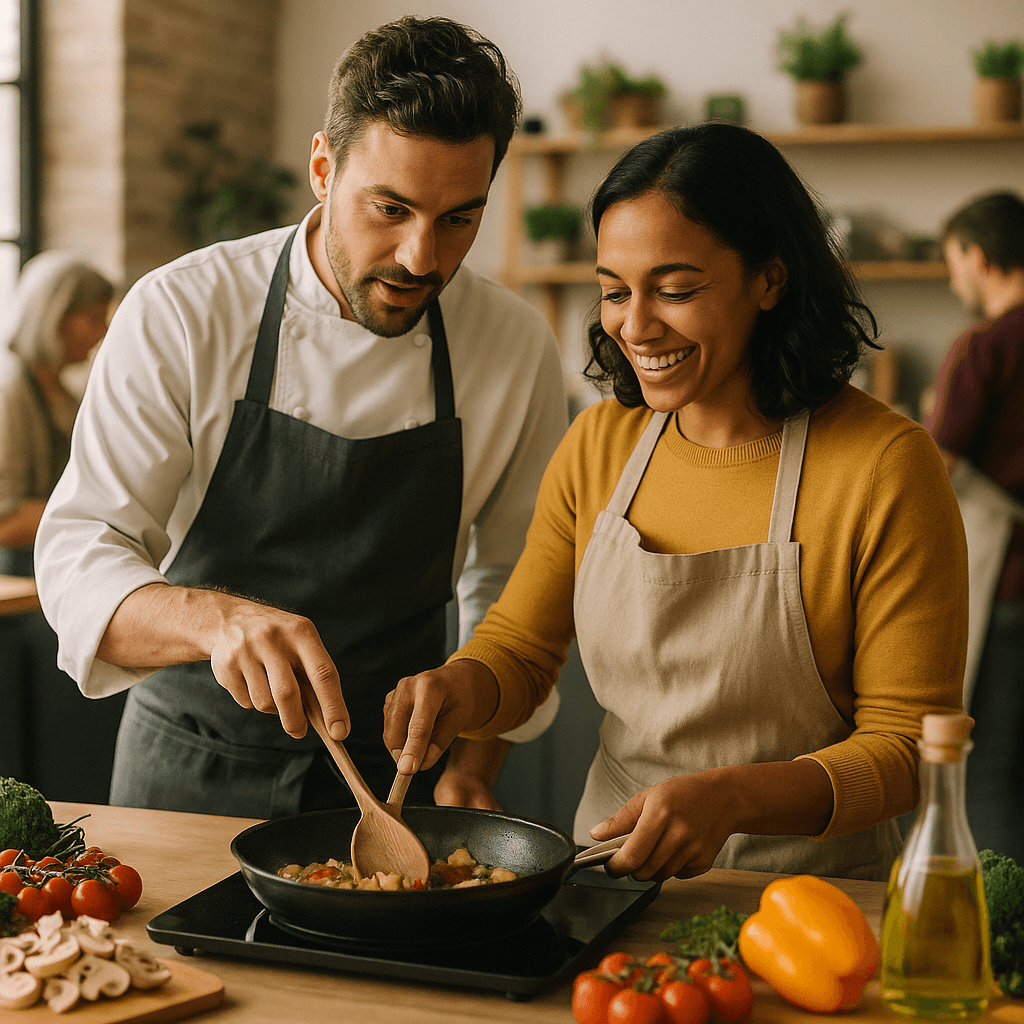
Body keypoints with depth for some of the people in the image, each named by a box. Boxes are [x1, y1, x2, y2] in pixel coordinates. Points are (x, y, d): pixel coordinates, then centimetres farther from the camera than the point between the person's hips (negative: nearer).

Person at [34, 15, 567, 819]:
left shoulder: (518, 346, -8)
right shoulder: (180, 312, -14)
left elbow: (510, 581, 5)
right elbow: (78, 557, -19)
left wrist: (471, 762, -6)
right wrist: (216, 618, -38)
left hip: (392, 779, 1)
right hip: (187, 776, -1)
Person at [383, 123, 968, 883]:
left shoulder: (886, 466, -11)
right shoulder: (599, 445, 4)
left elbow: (909, 746, -8)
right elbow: (520, 647, 13)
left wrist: (732, 797, -24)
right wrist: (463, 687, -9)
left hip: (809, 886, -3)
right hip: (615, 863, 4)